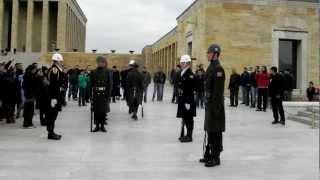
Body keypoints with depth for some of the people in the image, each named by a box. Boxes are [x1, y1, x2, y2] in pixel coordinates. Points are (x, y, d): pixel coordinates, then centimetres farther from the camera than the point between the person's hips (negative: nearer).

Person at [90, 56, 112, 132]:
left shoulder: (108, 72, 1)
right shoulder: (94, 72, 4)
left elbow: (110, 84, 0)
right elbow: (91, 83, 5)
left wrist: (108, 95, -5)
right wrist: (91, 94, -1)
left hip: (104, 95, -1)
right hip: (96, 94, 1)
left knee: (103, 111, 4)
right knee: (96, 110, 4)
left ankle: (102, 125, 14)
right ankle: (97, 125, 14)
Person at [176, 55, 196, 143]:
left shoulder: (190, 75, -15)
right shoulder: (181, 74, 13)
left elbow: (192, 90, -19)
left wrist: (188, 102, -21)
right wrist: (178, 98, 16)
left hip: (188, 100, -9)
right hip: (182, 100, 9)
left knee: (188, 118, -1)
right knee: (184, 118, 16)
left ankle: (189, 136, 8)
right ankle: (184, 134, 27)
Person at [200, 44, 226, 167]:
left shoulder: (218, 69, -16)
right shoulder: (211, 67, 14)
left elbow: (219, 90, -21)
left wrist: (216, 107, -22)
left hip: (215, 104, -10)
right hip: (209, 102, 10)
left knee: (215, 131, -2)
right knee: (210, 130, 16)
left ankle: (216, 157, 7)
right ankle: (209, 154, 27)